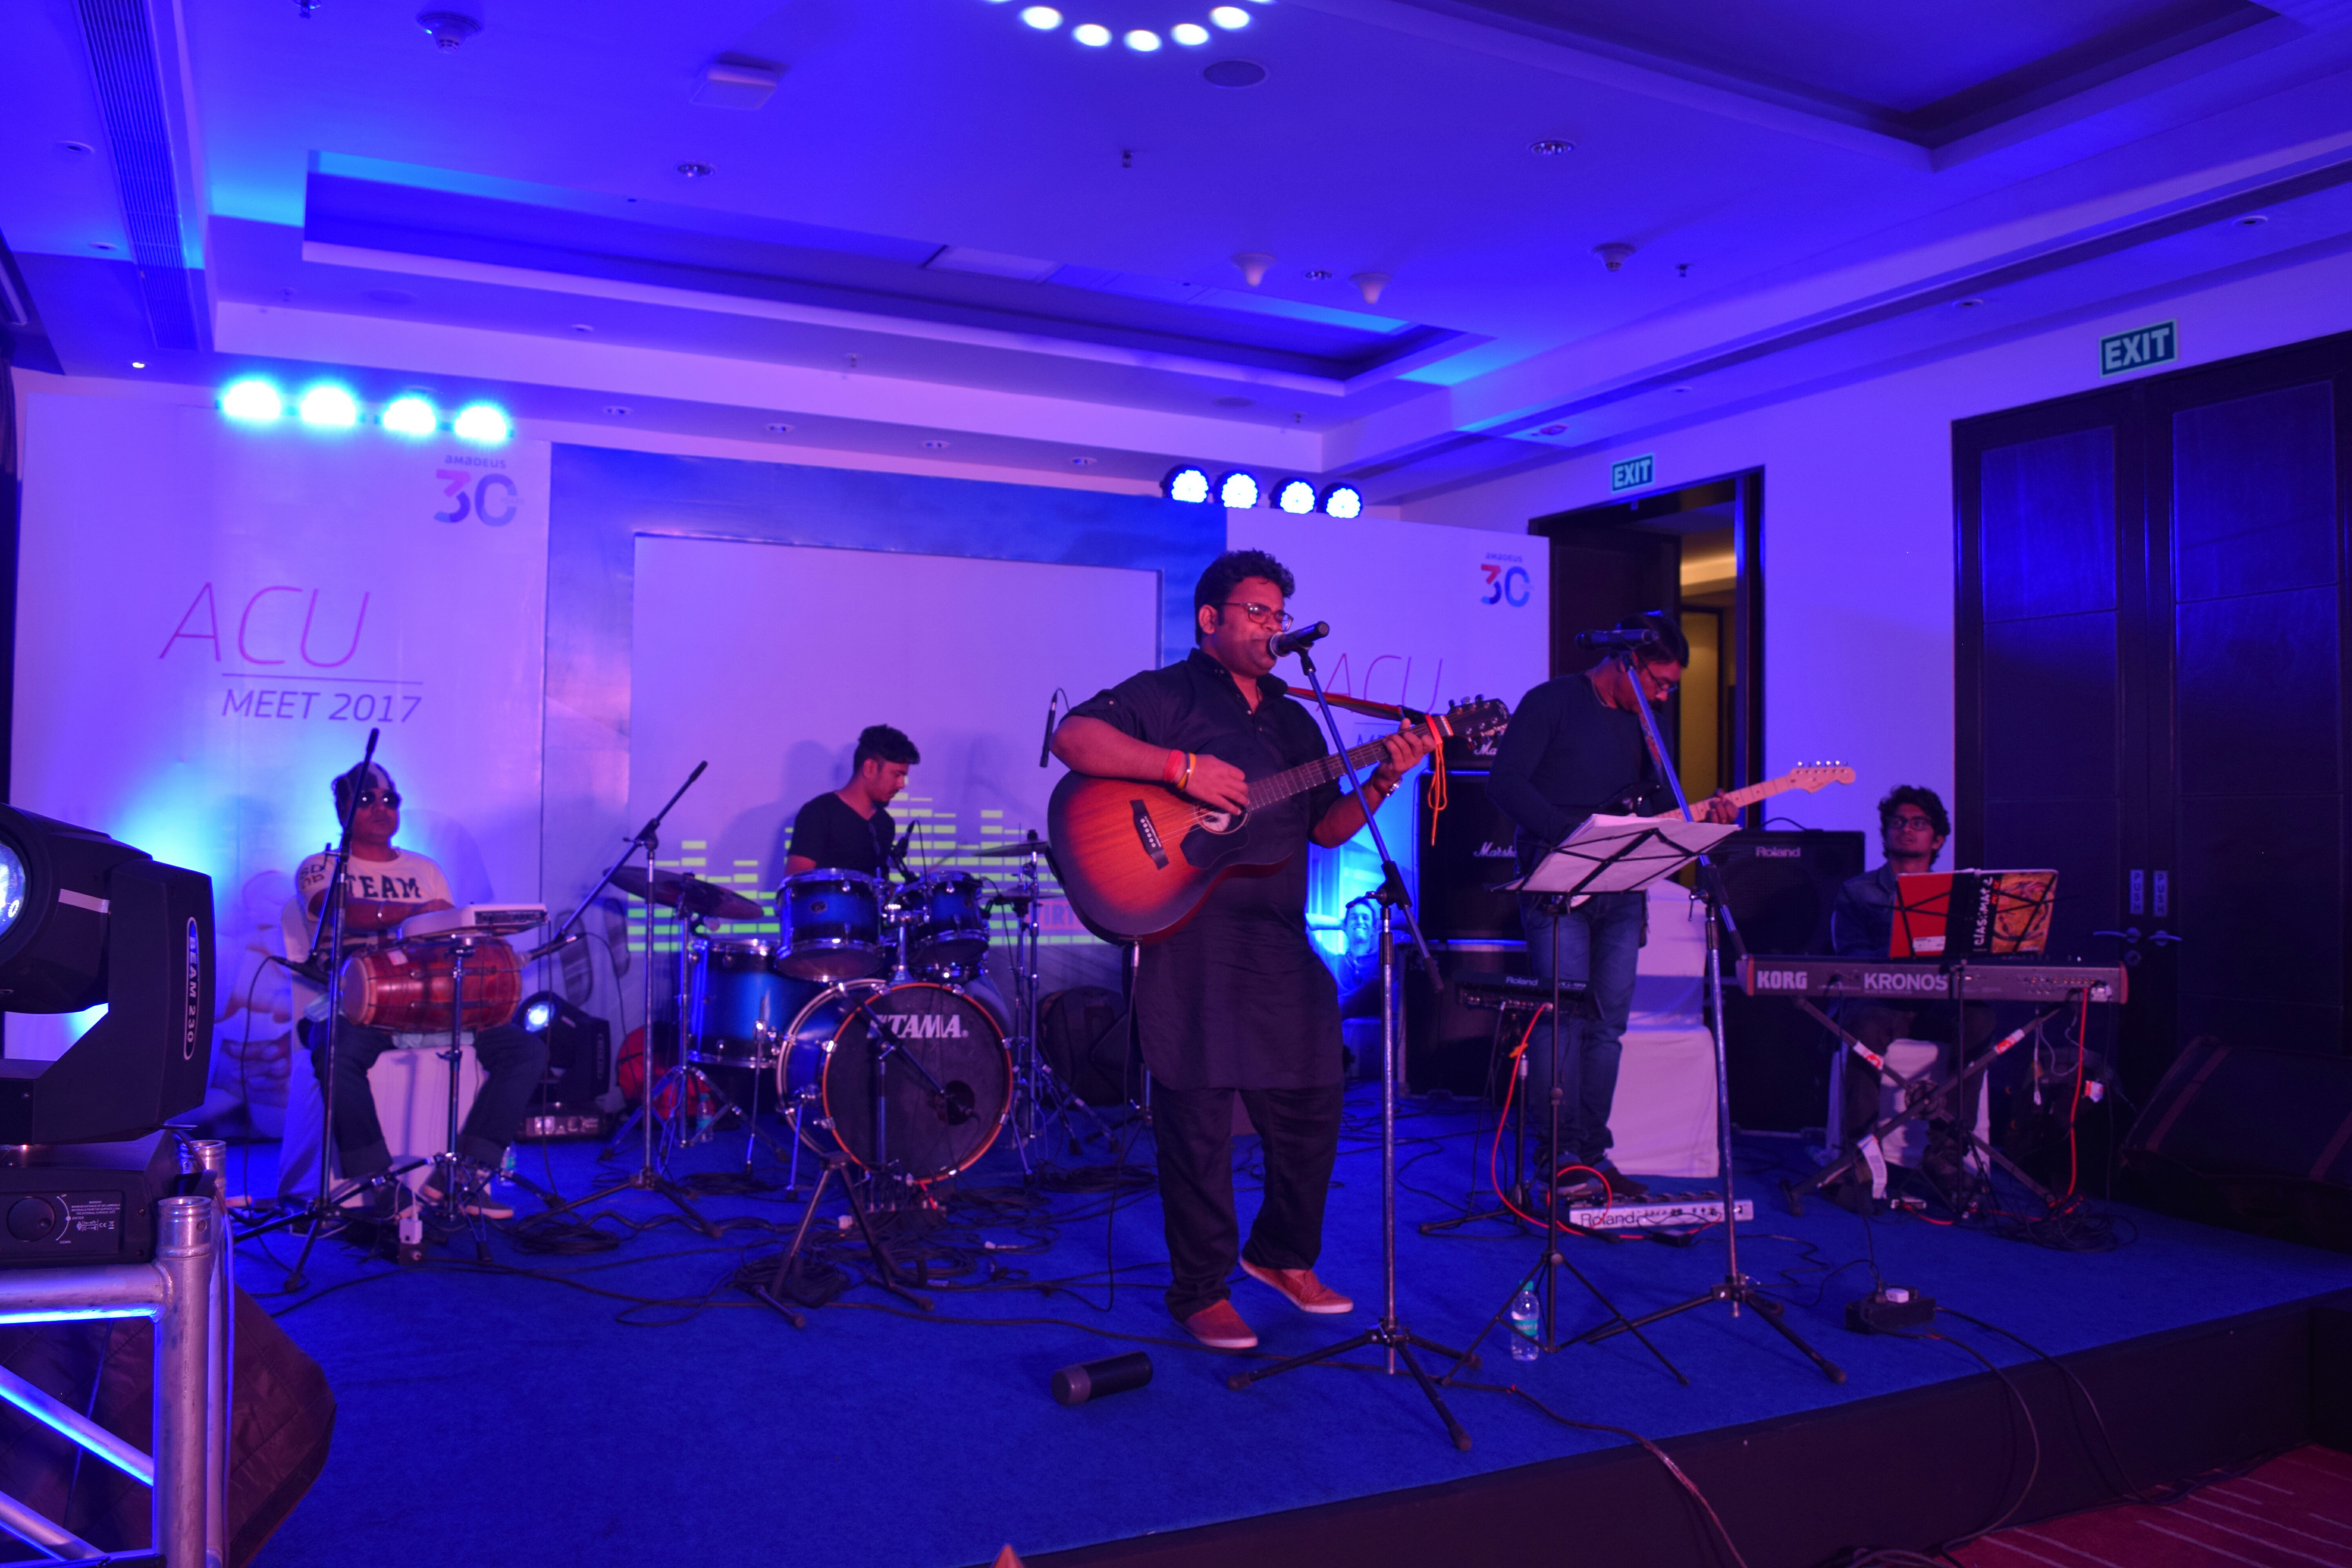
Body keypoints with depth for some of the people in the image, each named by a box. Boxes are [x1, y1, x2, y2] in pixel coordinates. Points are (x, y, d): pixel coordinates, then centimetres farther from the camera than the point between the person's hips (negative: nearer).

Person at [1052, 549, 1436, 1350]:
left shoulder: (1294, 722, 20)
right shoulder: (1166, 696, -2)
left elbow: (1326, 828, 18)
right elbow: (1072, 737, -18)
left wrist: (1384, 780, 1)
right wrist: (1183, 767, -25)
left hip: (1280, 944, 7)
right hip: (1189, 938, -7)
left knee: (1312, 1105, 11)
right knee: (1199, 1119, -1)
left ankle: (1282, 1254, 33)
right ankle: (1202, 1292, 14)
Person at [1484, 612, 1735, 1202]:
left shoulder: (1642, 724, 17)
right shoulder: (1552, 702, -5)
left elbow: (1657, 804, 21)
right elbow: (1504, 782, -14)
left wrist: (1706, 814, 0)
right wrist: (1574, 834, -20)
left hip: (1622, 892, 7)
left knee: (1609, 1024, 6)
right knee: (1564, 1016, -12)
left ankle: (1593, 1154, 13)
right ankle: (1562, 1158, -7)